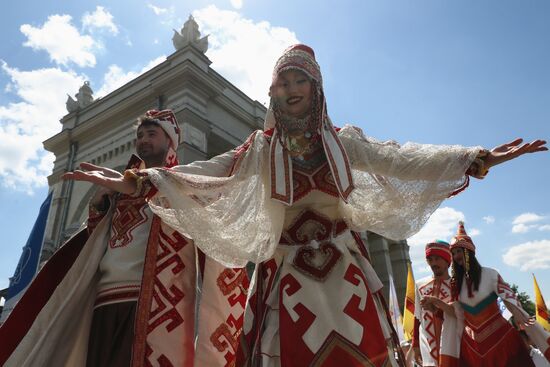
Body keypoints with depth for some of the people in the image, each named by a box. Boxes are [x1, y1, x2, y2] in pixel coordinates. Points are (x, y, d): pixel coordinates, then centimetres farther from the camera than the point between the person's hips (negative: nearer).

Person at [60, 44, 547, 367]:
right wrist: (132, 182, -12)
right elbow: (205, 175, -2)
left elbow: (399, 160, 1)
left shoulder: (343, 140, 7)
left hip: (343, 269, 1)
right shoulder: (261, 148, 5)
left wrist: (476, 159, -7)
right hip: (288, 272, -1)